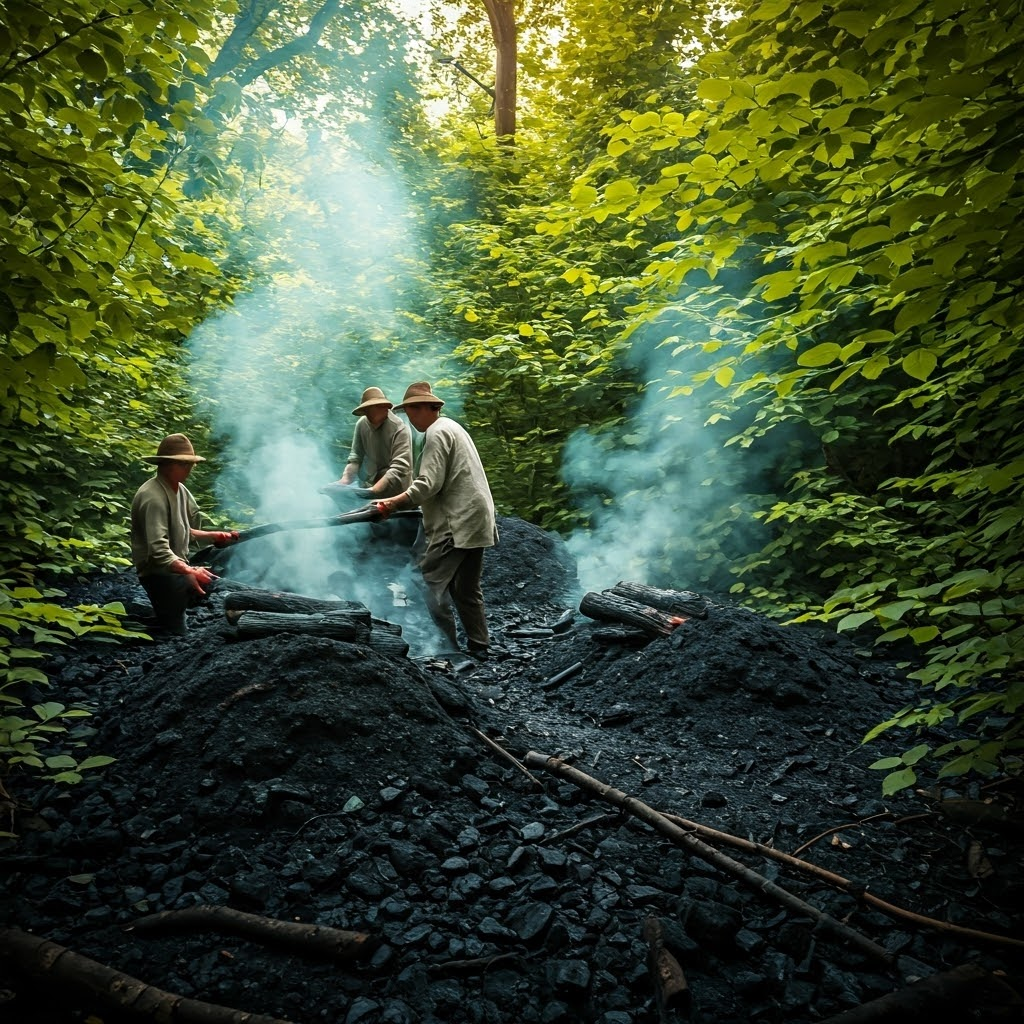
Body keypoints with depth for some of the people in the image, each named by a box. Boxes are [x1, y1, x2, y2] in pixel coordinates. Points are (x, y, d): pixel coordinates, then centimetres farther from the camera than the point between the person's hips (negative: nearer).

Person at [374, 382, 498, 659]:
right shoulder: (450, 427, 22)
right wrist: (401, 501, 22)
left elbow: (428, 485, -18)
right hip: (475, 521, 11)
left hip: (457, 524, -11)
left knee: (430, 583, -9)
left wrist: (394, 503, -10)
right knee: (467, 589, 14)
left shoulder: (436, 432, -10)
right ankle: (479, 648, 18)